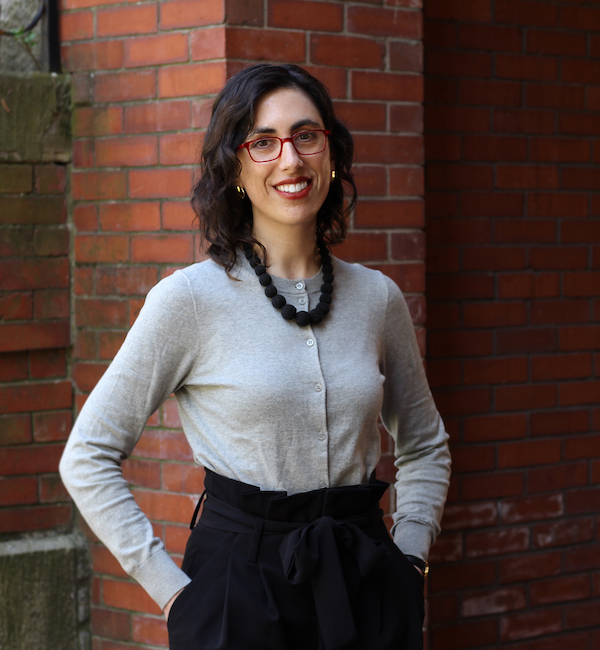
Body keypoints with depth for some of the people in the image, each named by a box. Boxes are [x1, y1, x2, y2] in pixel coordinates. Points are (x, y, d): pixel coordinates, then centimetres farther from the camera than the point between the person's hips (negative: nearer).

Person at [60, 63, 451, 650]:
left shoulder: (377, 298, 4)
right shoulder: (192, 298, -8)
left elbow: (424, 445, 18)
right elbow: (87, 459, -6)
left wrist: (408, 555, 5)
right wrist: (170, 587, -8)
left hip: (363, 587, 3)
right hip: (240, 592, -3)